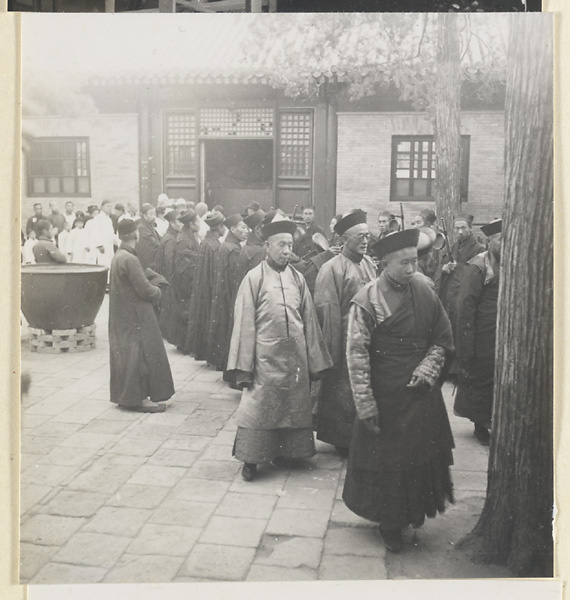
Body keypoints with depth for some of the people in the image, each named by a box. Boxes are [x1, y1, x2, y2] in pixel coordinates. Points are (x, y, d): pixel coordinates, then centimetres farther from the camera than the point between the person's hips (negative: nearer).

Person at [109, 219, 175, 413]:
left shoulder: (117, 257, 10)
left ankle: (126, 396, 23)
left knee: (126, 353, 15)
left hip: (121, 316, 10)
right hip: (136, 316, -10)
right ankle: (140, 399, 4)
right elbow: (144, 289, -20)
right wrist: (157, 292, -1)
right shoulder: (130, 259, -21)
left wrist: (153, 289, 7)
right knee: (142, 353, -1)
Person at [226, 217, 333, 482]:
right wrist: (243, 367, -10)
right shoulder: (254, 278, -5)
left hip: (296, 358, 4)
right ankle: (250, 458, 16)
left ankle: (286, 451, 30)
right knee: (258, 408, 3)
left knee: (294, 407, 13)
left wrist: (315, 361, 5)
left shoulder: (298, 278, 5)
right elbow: (244, 324, -6)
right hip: (265, 357, -4)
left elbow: (309, 321, 8)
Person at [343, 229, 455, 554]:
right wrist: (365, 405, -15)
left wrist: (427, 369, -7)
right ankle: (390, 523, 30)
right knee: (385, 459, 9)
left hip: (422, 393, 4)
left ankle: (414, 512, 37)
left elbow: (443, 338, 8)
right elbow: (357, 355, -14)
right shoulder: (367, 300, -14)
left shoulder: (425, 290, -1)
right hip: (385, 395, -4)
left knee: (422, 454, 13)